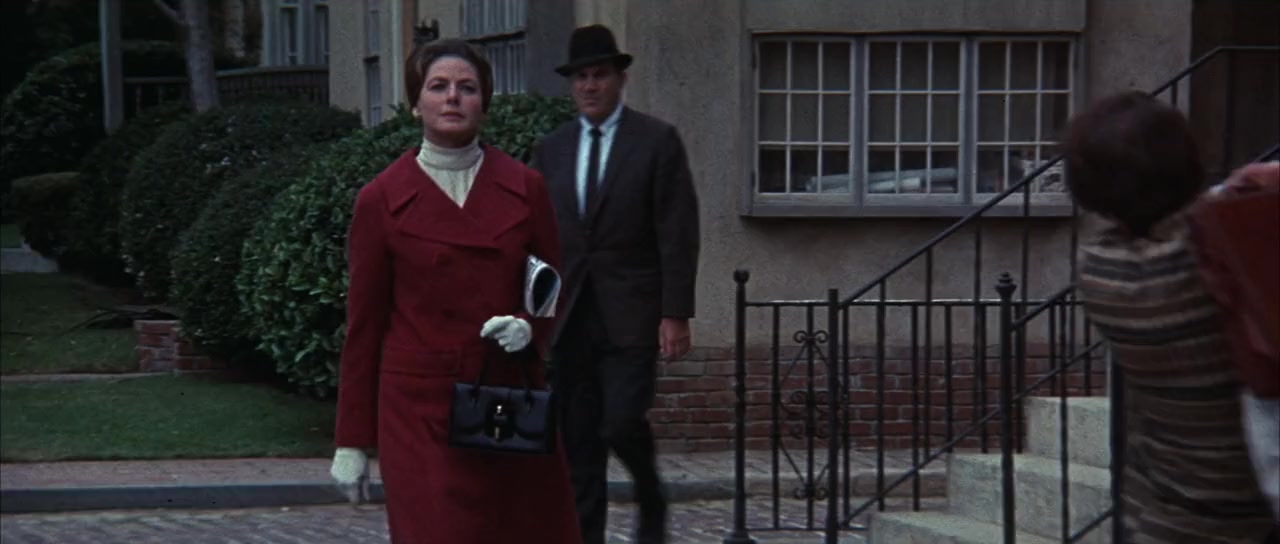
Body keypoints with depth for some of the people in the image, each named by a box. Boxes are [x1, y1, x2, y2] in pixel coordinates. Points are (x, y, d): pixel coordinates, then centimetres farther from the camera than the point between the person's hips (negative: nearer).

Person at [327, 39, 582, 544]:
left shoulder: (525, 188, 5)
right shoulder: (381, 199, -1)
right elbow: (364, 323, 2)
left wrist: (528, 328, -11)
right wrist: (352, 440, 2)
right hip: (421, 408, -2)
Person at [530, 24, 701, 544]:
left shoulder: (657, 141, -2)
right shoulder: (552, 148, 11)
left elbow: (678, 234, -6)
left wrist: (676, 314, -12)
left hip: (630, 314, -4)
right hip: (570, 315, 4)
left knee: (623, 423, -13)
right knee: (578, 441, 4)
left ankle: (651, 501, 16)